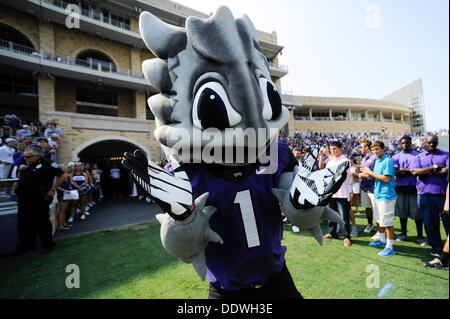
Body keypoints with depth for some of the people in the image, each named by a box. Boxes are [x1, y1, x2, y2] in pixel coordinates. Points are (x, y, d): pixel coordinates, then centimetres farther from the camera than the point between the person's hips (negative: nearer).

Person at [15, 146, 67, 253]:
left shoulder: (46, 164, -9)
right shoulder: (28, 165, 15)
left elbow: (63, 175, -14)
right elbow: (21, 179, 26)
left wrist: (53, 189, -10)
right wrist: (21, 169, 5)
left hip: (39, 199, -8)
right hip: (24, 199, 8)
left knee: (42, 222, 1)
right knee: (24, 222, 16)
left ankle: (48, 244, 16)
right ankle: (27, 245, 33)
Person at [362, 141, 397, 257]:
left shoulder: (388, 161, -15)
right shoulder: (377, 161, 12)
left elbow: (386, 178, -22)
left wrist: (371, 172, -15)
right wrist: (368, 173, 2)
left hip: (386, 196, -9)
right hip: (377, 195, 9)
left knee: (387, 223, 0)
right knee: (379, 220, 20)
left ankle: (390, 247, 11)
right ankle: (382, 241, 37)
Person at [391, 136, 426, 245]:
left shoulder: (417, 155, 6)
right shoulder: (396, 157, 6)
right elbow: (396, 172, -5)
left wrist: (403, 170, -11)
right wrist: (410, 171, -10)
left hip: (414, 186, -1)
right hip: (401, 187, 1)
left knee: (417, 211, -2)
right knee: (402, 211, 8)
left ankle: (420, 236, 10)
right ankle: (404, 234, 20)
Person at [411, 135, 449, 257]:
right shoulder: (418, 157, 12)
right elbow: (415, 171, -7)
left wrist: (428, 173, -8)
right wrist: (435, 167, -10)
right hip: (426, 195, 1)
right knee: (430, 223, 7)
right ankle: (436, 248, 21)